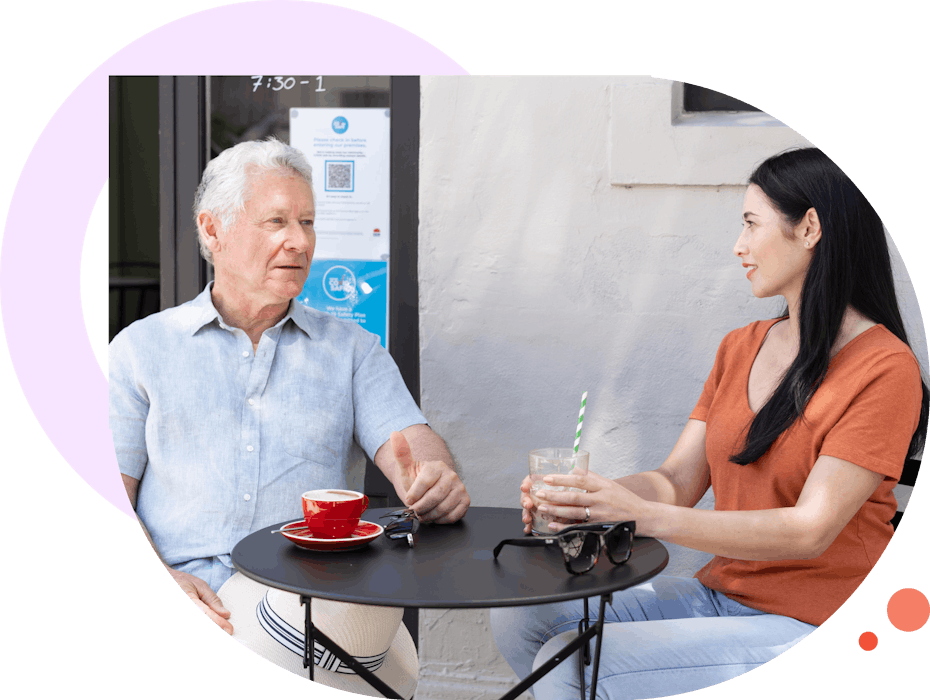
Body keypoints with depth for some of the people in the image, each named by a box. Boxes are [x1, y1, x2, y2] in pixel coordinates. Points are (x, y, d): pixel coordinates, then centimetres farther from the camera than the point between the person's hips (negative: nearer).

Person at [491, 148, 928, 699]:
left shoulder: (884, 368, -13)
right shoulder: (740, 349, 11)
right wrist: (587, 496, -16)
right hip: (717, 593, 7)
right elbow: (677, 481, 5)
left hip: (808, 628, -7)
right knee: (519, 615, -7)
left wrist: (644, 516, -29)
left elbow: (810, 530, -21)